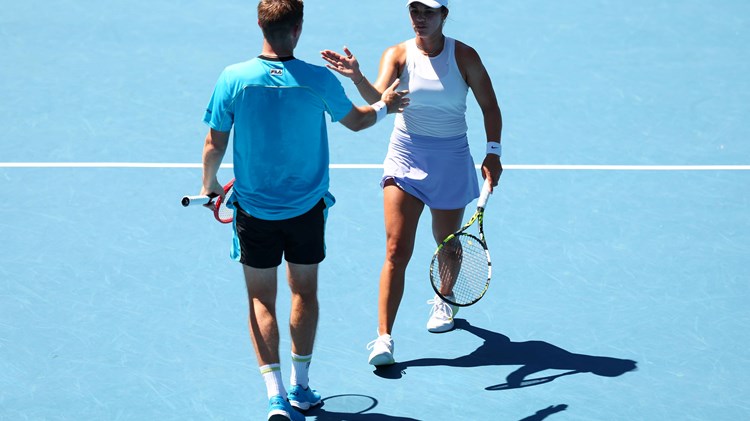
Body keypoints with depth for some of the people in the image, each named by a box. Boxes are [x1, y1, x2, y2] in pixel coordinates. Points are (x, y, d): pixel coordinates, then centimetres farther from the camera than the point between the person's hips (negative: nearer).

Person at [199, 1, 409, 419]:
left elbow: (215, 143, -5)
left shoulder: (234, 79, -14)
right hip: (307, 208, 1)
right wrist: (384, 106, 27)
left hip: (254, 209, -1)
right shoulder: (319, 80, -13)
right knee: (305, 293, 18)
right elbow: (356, 120, 5)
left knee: (261, 299, 9)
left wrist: (210, 183, 15)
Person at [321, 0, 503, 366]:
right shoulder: (397, 55, -7)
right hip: (406, 157, -1)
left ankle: (445, 301, 47)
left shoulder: (465, 57, -7)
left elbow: (489, 106, 2)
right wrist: (357, 77, -43)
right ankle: (384, 337, -9)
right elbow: (379, 100, -24)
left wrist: (493, 153, -7)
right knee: (396, 251, -9)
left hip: (451, 161, 1)